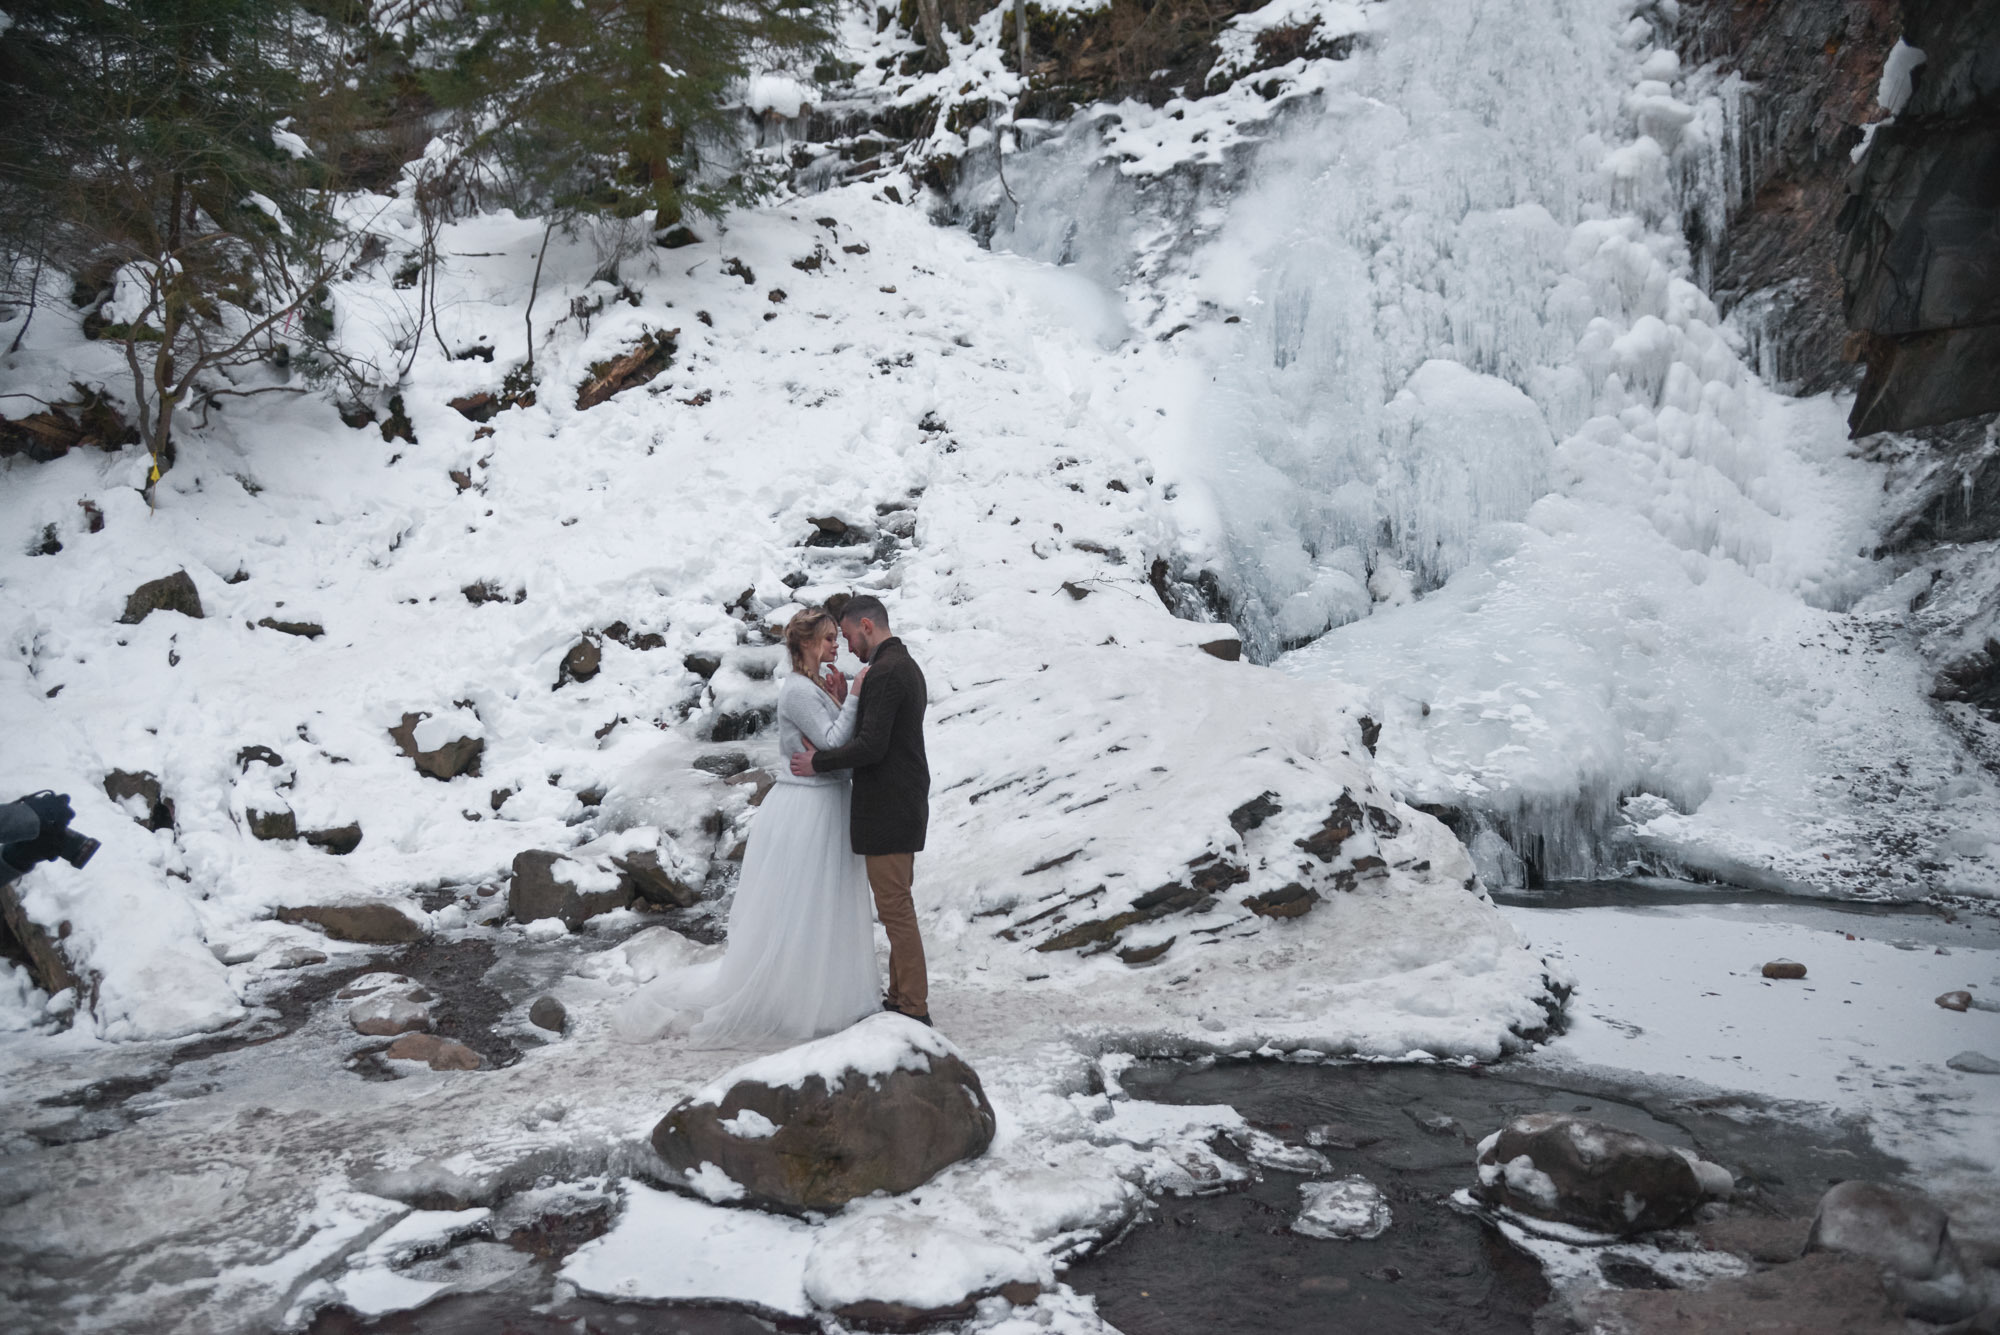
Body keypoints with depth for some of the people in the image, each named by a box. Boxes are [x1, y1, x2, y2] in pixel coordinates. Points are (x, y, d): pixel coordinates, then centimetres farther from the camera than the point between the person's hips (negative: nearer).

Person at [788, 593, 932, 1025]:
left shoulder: (884, 672, -18)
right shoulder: (907, 666, 15)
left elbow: (871, 747, -24)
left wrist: (817, 763, -12)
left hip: (887, 811, -11)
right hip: (904, 806, 11)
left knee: (894, 908, -3)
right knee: (898, 905, 16)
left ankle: (914, 1009, 3)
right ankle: (902, 997, 24)